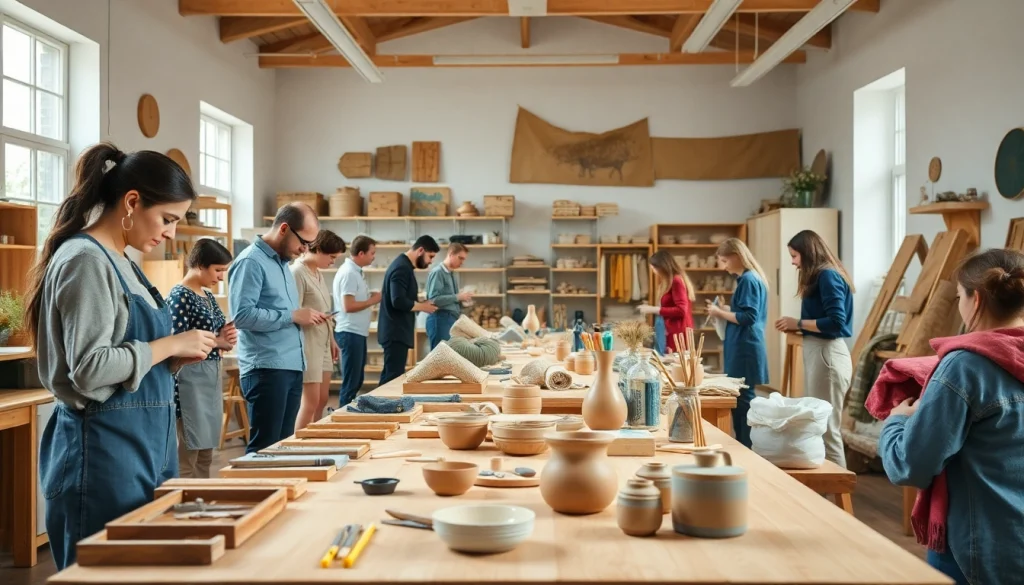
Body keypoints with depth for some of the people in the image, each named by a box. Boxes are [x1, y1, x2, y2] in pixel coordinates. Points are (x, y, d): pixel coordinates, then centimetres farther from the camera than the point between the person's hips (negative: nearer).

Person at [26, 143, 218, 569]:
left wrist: (173, 358, 3)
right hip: (105, 450, -9)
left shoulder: (117, 261, 13)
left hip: (140, 445, 10)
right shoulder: (85, 260, -15)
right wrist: (171, 345, -15)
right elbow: (89, 369, -23)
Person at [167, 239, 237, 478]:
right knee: (186, 457, -3)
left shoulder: (208, 295, 13)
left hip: (212, 377, 9)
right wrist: (216, 342, -16)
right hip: (191, 379, -9)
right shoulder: (180, 296, -12)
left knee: (205, 454, 13)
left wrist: (226, 337, 0)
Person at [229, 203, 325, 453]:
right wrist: (293, 316, -17)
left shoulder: (282, 261, 17)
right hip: (266, 369, -9)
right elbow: (243, 315, -22)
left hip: (292, 367, 9)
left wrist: (304, 318, 7)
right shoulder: (251, 262, -11)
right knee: (264, 448, -4)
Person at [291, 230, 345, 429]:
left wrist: (331, 340, 21)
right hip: (308, 344, -9)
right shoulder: (298, 272, -15)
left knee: (322, 399, 11)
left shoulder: (317, 272, 12)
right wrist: (313, 317, -31)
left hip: (322, 343, 9)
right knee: (311, 401, -7)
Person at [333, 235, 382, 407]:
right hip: (351, 332, -10)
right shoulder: (349, 273, -17)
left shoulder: (355, 271, 13)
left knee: (356, 380, 16)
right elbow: (348, 306, -23)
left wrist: (370, 296, 4)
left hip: (357, 332, 10)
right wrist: (373, 301, -12)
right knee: (351, 382, -4)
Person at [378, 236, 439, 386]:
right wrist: (422, 307, -12)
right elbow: (398, 301, -25)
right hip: (396, 332, -10)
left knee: (391, 377, 12)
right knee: (394, 377, -8)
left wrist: (420, 305, 4)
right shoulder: (402, 268, -16)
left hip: (397, 331, 10)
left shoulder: (404, 266, 15)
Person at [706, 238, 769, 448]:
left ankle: (747, 449, -2)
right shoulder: (751, 278, 16)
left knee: (743, 400, -6)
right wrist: (723, 310, 11)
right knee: (742, 399, 12)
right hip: (745, 349, 10)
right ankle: (745, 447, 16)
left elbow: (748, 317, -20)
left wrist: (721, 313, -10)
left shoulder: (748, 280, -15)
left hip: (745, 350, -10)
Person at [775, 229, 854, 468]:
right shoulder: (821, 277, 15)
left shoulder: (827, 276, -13)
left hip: (827, 355, -9)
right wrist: (797, 326, 4)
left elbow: (836, 322, -19)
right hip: (818, 352, 9)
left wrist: (799, 323, -11)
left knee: (827, 428, -3)